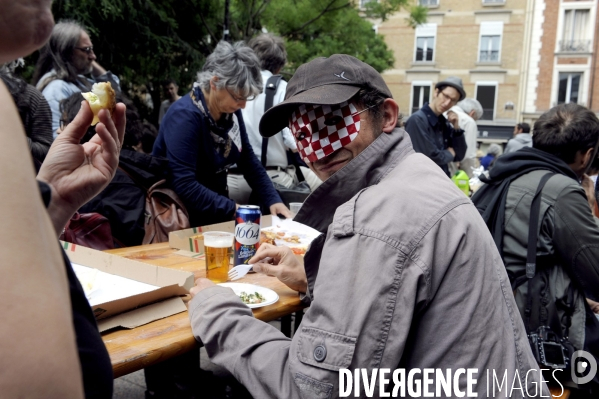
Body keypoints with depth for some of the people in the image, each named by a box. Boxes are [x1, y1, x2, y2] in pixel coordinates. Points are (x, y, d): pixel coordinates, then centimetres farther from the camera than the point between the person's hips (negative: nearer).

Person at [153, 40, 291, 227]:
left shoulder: (231, 111, -2)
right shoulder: (185, 116, -23)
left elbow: (248, 160, 6)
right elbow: (184, 186, -28)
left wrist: (273, 200, -3)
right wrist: (234, 210, -27)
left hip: (216, 212, 6)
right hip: (184, 219, -6)